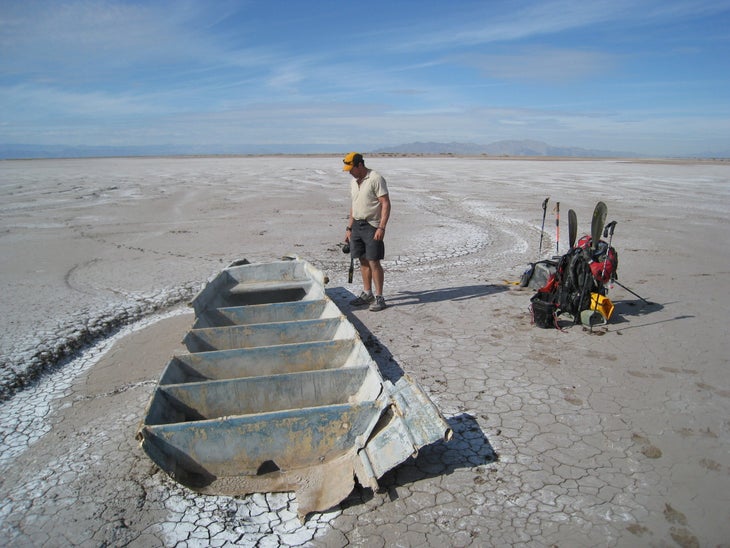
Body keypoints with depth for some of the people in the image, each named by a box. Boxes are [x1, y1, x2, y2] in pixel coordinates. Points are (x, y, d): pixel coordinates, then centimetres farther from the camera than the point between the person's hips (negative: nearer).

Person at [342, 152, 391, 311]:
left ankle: (379, 297, 3)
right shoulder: (353, 181, 13)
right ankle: (367, 293, 23)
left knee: (374, 262, -6)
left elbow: (386, 204, -16)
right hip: (357, 225, 8)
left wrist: (382, 227, -23)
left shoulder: (375, 178, -12)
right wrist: (349, 228, 18)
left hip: (372, 226, -8)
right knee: (363, 261, 12)